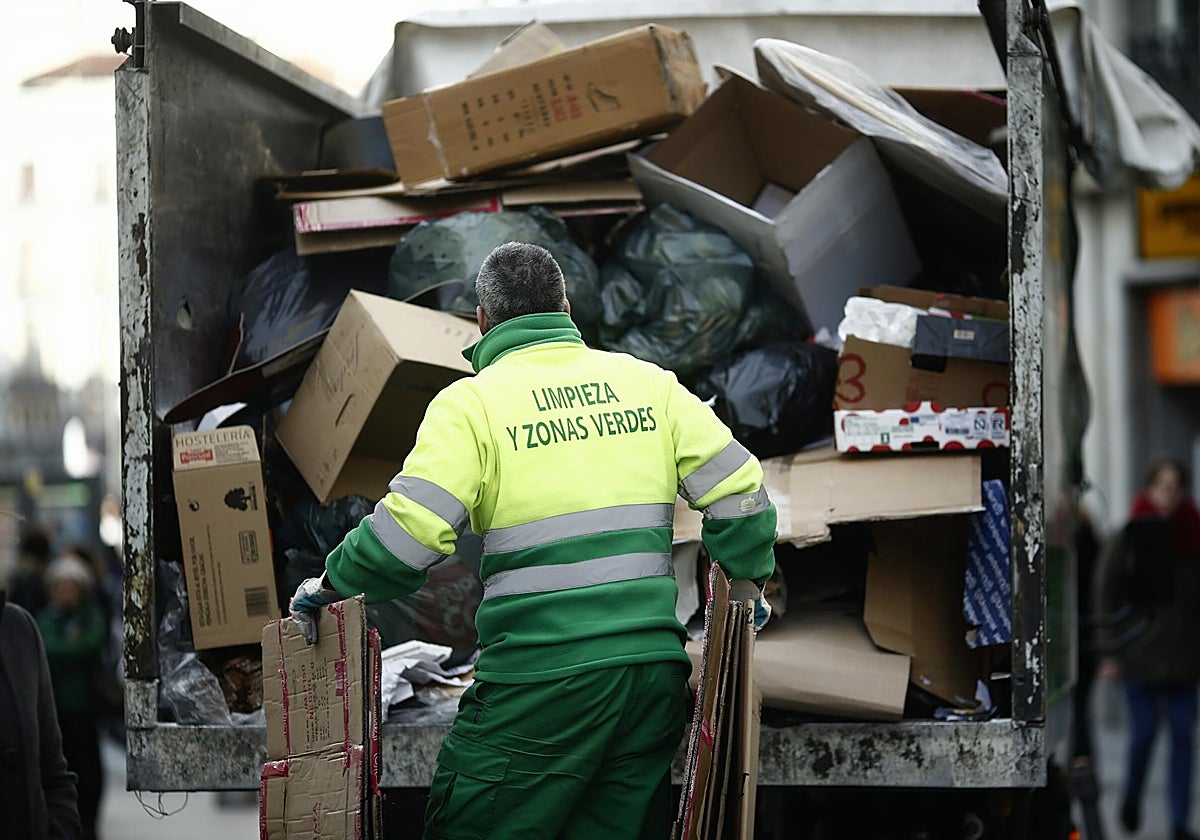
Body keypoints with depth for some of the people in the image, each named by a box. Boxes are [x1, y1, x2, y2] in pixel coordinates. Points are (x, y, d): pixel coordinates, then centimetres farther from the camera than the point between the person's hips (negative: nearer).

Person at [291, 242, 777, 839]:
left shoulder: (471, 401, -2)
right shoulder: (647, 381, 12)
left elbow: (411, 528, -13)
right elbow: (736, 487, 9)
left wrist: (328, 587, 2)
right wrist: (749, 582, 26)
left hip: (542, 674, -5)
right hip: (654, 667, 5)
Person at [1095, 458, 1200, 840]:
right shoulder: (1129, 540, -2)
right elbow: (1108, 596, -1)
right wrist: (1116, 649, -4)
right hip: (1141, 652, -2)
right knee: (1143, 733, 1)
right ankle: (1131, 799, 28)